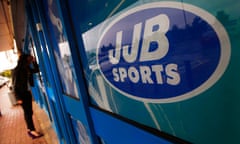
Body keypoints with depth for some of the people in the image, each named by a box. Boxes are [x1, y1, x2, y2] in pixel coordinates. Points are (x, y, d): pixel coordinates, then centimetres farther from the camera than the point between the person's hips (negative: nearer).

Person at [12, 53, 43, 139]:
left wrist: (34, 62, 1)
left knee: (29, 112, 12)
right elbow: (15, 85, -15)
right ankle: (32, 130, 8)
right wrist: (18, 98, -17)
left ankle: (29, 129, 24)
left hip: (28, 92, 7)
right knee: (27, 112, -1)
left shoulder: (27, 69, 2)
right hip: (22, 94, -7)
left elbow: (36, 70, 18)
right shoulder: (17, 71, -16)